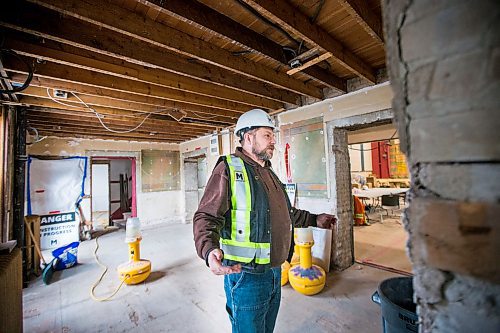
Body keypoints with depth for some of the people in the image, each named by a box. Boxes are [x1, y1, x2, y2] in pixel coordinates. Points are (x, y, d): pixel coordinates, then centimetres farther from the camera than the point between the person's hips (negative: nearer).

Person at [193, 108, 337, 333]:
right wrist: (209, 250, -39)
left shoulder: (269, 173, 12)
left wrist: (314, 219, 22)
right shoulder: (229, 168, -15)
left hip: (275, 272, 8)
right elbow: (206, 217, -21)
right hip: (246, 275, -8)